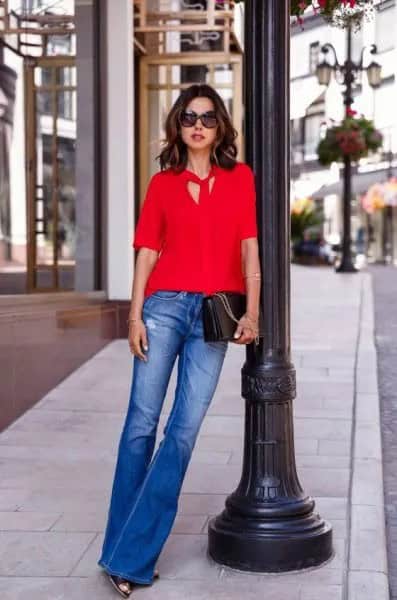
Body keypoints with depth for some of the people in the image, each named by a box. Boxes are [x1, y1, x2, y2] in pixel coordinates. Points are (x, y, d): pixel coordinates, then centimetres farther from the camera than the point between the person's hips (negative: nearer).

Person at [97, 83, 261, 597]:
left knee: (184, 430, -5)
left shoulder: (241, 178, 9)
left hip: (215, 314, 0)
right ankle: (121, 547, 9)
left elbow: (249, 247, 5)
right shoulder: (162, 183, 9)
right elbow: (148, 252, 7)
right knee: (142, 422, -3)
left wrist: (252, 311, -4)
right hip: (165, 305, 0)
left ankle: (130, 557, 1)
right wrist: (135, 314, -2)